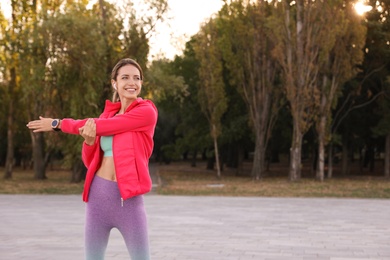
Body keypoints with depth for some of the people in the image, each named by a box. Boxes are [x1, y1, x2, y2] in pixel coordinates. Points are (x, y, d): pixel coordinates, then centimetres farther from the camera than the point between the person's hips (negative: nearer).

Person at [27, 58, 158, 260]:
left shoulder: (147, 111, -7)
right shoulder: (108, 113, 10)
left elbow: (102, 127, -13)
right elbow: (90, 161, 10)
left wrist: (57, 123, -2)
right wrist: (89, 139, -14)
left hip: (128, 198, -5)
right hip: (98, 193, 5)